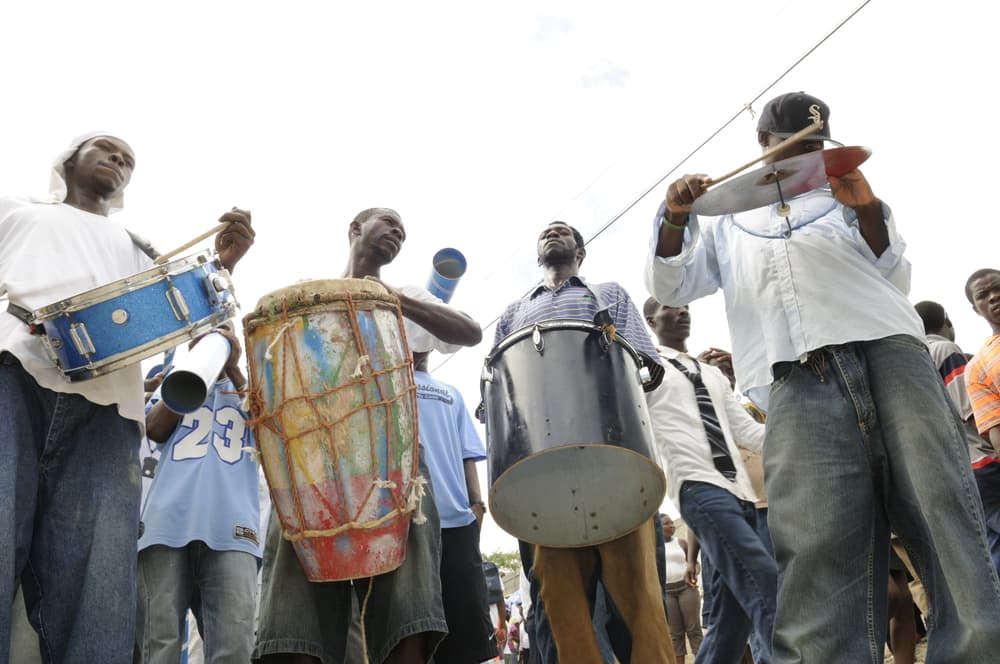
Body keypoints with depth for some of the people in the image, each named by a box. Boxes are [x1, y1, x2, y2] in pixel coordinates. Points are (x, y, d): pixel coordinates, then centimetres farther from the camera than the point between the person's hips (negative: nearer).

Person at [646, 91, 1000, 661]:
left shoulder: (842, 198, 29)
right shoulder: (727, 223, 30)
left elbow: (897, 282, 22)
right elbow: (669, 286, 22)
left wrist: (867, 211, 4)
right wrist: (675, 218, 4)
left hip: (889, 353, 2)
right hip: (799, 385, -1)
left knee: (949, 522, -9)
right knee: (820, 559, -14)